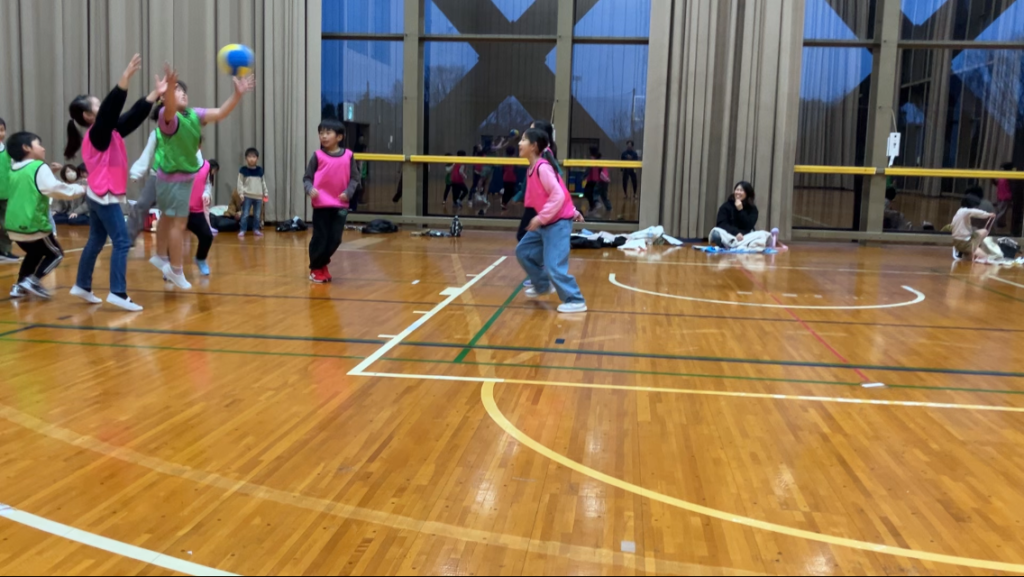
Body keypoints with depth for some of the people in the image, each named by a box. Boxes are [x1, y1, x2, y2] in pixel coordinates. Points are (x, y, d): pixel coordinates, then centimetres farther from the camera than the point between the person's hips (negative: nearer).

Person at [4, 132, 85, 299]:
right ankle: (33, 280, -5)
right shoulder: (39, 168, -11)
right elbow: (55, 188, -20)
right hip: (34, 225, -7)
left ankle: (19, 286, 21)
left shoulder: (14, 170, 12)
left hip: (14, 226, 7)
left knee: (34, 254, 28)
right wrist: (80, 189, -7)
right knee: (56, 254, 11)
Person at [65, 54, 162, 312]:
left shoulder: (107, 133, 10)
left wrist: (155, 94, 5)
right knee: (122, 242, -11)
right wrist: (126, 77, -36)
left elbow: (133, 117, 8)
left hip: (100, 195, 10)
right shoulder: (97, 133, -14)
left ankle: (82, 286, 27)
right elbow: (111, 108, -28)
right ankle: (118, 293, -14)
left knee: (96, 241, 17)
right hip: (105, 196, -10)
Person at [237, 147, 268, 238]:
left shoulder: (260, 170, 6)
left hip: (258, 196, 3)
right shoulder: (243, 170, -4)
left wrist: (265, 193, 14)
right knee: (245, 214, -3)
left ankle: (256, 229, 22)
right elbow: (240, 183, -4)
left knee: (257, 215, 10)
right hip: (247, 196, -3)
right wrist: (241, 194, -10)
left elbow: (263, 182, 14)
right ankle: (242, 231, 2)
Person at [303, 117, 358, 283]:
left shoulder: (348, 156, 2)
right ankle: (315, 268, 21)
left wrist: (348, 192, -11)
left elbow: (354, 178, 5)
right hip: (321, 204, -2)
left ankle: (323, 264, 29)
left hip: (340, 205, 2)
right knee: (320, 238, 3)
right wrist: (310, 189, -19)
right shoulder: (317, 156, -2)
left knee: (335, 239, 7)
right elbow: (307, 177, 0)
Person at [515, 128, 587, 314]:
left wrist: (541, 217, -26)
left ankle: (576, 301, -3)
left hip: (558, 222, -10)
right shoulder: (532, 169, 8)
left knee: (553, 265, -13)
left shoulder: (542, 167, -21)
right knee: (523, 251, 16)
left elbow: (558, 195, -26)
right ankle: (543, 285, 31)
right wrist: (572, 211, 17)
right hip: (545, 223, 10)